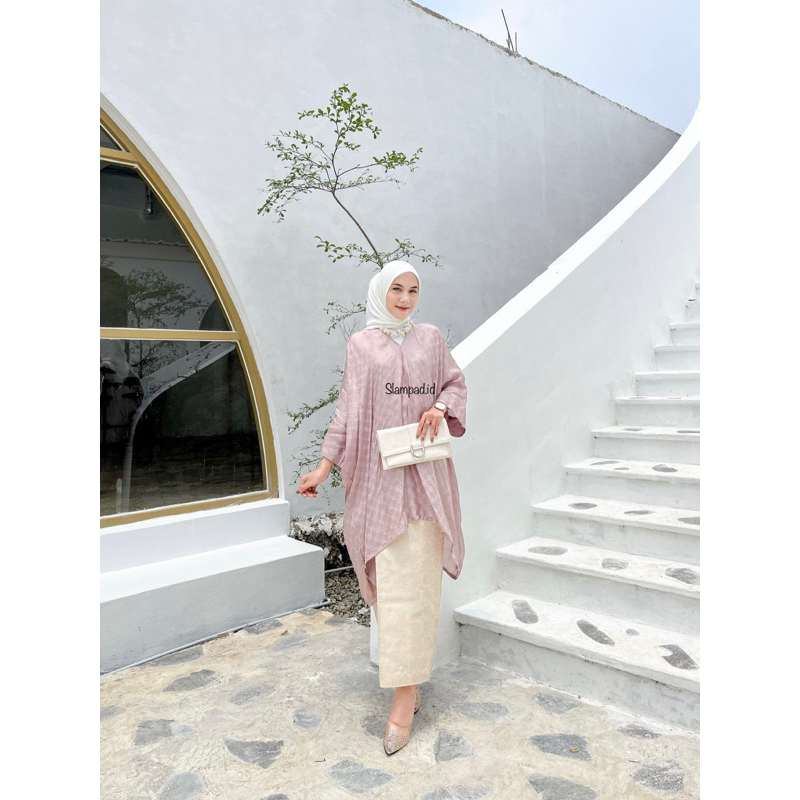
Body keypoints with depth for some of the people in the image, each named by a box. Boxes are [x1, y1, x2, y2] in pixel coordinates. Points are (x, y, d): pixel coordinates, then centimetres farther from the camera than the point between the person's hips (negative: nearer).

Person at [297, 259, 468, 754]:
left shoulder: (431, 338, 10)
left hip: (423, 473, 0)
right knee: (390, 574, 1)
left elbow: (456, 383, 16)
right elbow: (348, 410, 6)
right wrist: (325, 466, -1)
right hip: (377, 474, 0)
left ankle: (405, 698, 2)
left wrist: (440, 406, -7)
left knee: (413, 578, -3)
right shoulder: (361, 345, 8)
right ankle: (411, 675, 21)